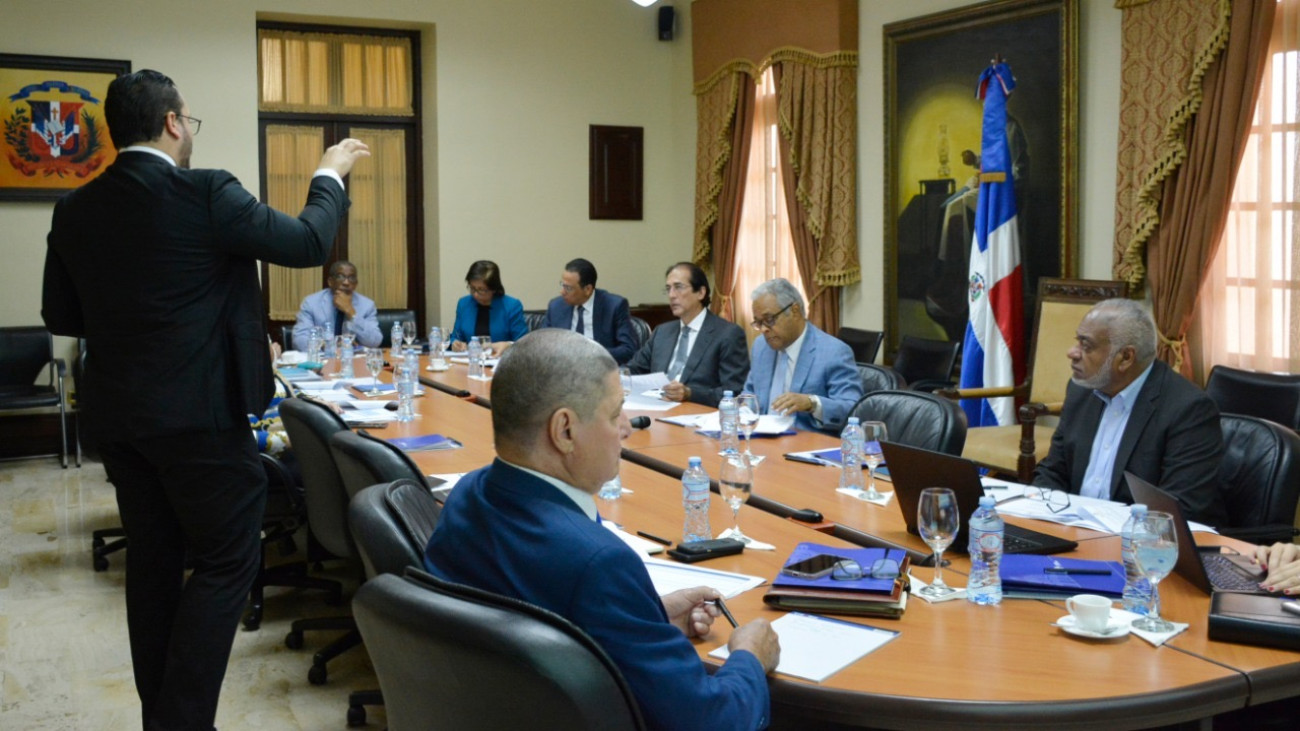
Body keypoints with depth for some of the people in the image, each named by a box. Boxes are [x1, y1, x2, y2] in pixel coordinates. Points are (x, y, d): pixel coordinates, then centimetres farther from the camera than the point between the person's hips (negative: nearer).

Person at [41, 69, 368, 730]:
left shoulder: (74, 210, 4)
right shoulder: (205, 194, -14)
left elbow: (61, 317, 11)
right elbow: (309, 243, -6)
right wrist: (330, 173, 10)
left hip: (116, 413, 7)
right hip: (198, 412, -7)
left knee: (152, 561, 15)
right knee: (227, 561, 3)